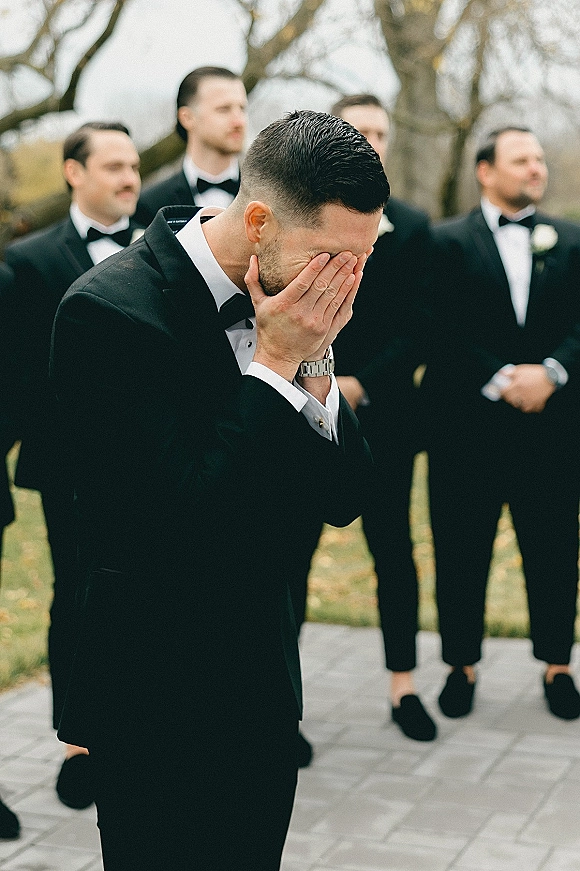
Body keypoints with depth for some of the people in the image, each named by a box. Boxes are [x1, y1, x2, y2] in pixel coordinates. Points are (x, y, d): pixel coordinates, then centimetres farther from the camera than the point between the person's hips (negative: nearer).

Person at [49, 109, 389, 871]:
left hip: (264, 687, 7)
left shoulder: (293, 307, 0)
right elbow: (190, 525, -27)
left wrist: (312, 363, -13)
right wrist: (275, 362, -23)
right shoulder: (110, 310, -21)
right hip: (161, 701, -7)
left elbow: (343, 500, 2)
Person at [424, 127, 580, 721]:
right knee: (461, 550, 5)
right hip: (467, 425, -2)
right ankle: (461, 665, 19)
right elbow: (439, 329, -7)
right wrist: (500, 379, -15)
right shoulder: (447, 241, 3)